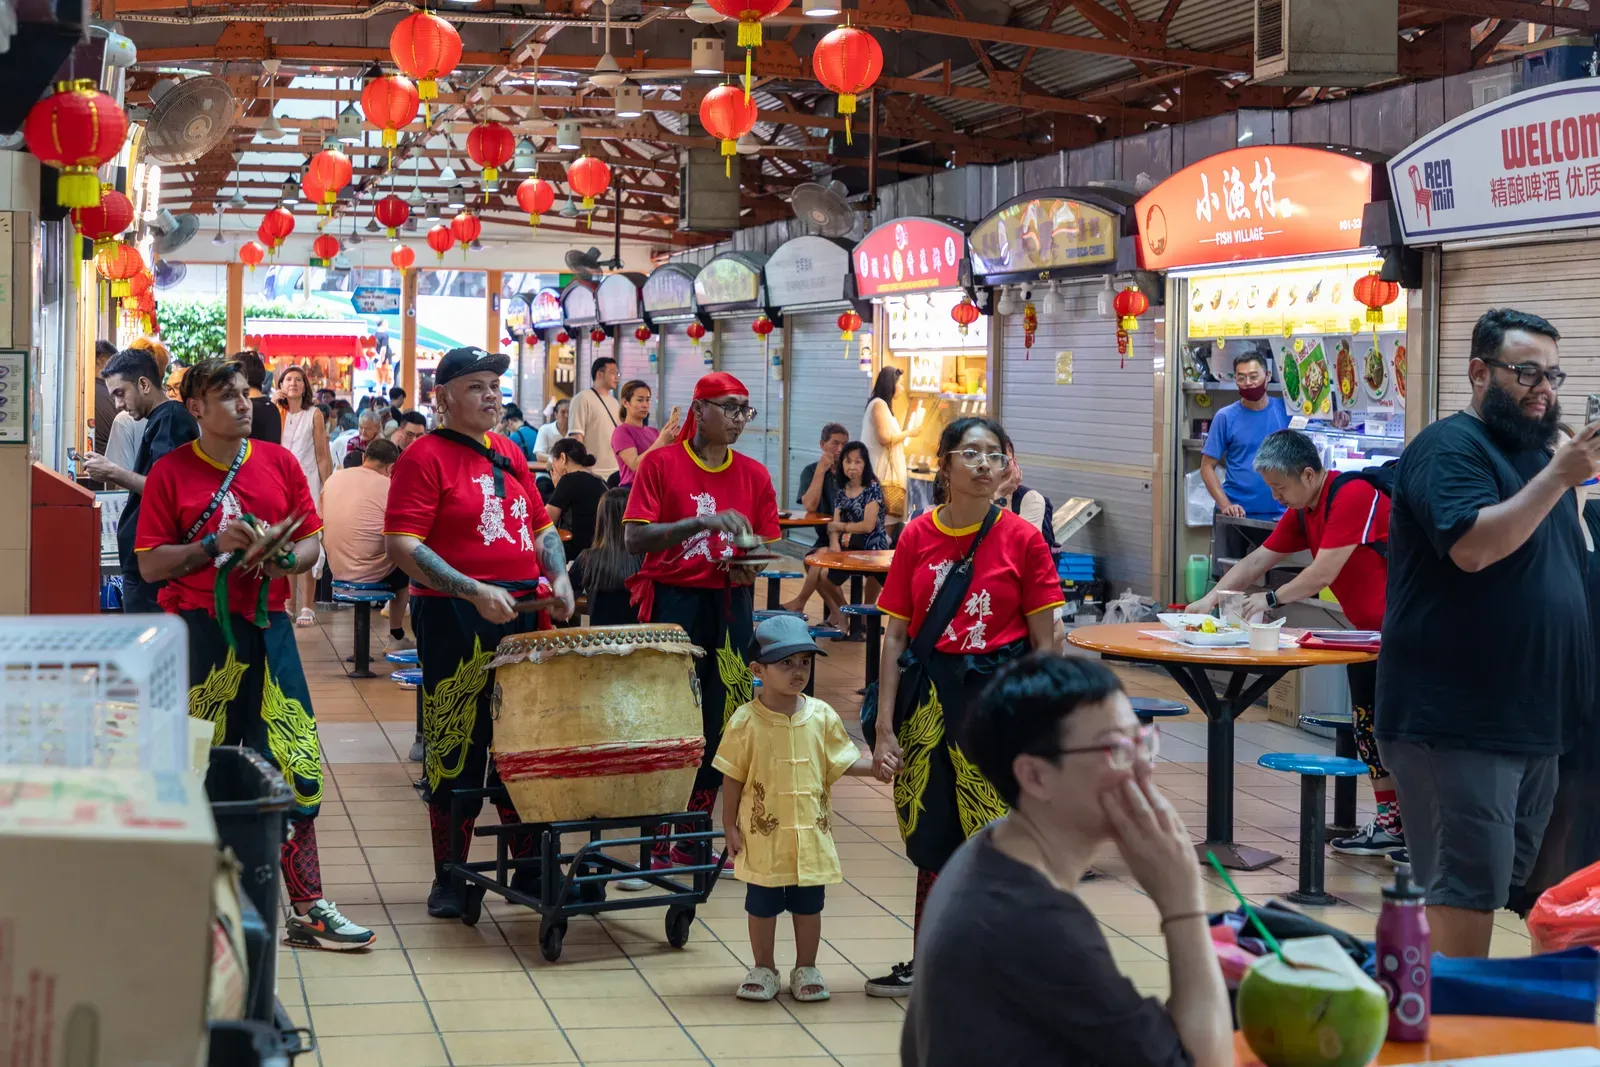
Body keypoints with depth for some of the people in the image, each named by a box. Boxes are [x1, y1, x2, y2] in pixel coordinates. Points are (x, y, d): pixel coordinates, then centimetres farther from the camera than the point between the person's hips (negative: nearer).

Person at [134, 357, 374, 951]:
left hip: (267, 628, 2)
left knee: (293, 766, -2)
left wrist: (286, 560, -11)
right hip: (196, 633, -2)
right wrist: (214, 546, -16)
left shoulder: (279, 463, 8)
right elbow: (150, 565, -3)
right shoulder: (170, 472, 0)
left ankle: (306, 907, 2)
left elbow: (312, 542, 11)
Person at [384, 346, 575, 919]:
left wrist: (559, 578, 3)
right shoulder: (425, 457, -8)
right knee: (455, 750, 1)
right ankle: (449, 881, 11)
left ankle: (531, 870, 21)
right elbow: (402, 547, -16)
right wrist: (476, 592, -23)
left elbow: (541, 527, 22)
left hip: (524, 615, 6)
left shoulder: (510, 454, 14)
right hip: (455, 621, -6)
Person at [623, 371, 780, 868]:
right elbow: (635, 538, -12)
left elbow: (766, 545, 14)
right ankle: (657, 841, 6)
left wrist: (749, 564, -9)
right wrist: (703, 522, -22)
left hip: (731, 604, 4)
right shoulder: (661, 463, -2)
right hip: (674, 602, -4)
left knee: (721, 721, 3)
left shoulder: (754, 474, 9)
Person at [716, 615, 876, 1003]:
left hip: (811, 833, 2)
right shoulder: (746, 722, -11)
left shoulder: (822, 716, -3)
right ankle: (763, 969, 26)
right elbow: (733, 779, -5)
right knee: (762, 905, 10)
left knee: (808, 905, 12)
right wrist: (731, 827, -4)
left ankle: (806, 969, 27)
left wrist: (879, 765, -11)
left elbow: (844, 761, 5)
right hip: (763, 834, -2)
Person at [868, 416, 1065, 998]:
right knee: (932, 836, 11)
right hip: (927, 698, 3)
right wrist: (885, 726, -1)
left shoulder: (1023, 539, -3)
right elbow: (894, 635, 4)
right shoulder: (917, 537, 3)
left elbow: (1045, 643, -1)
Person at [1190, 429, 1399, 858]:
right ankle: (1389, 824, 15)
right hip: (1369, 630, 10)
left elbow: (1323, 573, -23)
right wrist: (1211, 598, 7)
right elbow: (1259, 560, 15)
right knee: (1368, 726, 10)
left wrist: (1270, 600, -14)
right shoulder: (1302, 512, 9)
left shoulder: (1352, 496, -21)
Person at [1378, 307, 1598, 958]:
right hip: (1457, 726, -9)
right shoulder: (1449, 449, -10)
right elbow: (1472, 547, -26)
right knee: (1467, 890, -9)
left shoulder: (1541, 456, 17)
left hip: (1533, 725, 9)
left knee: (1499, 885, 13)